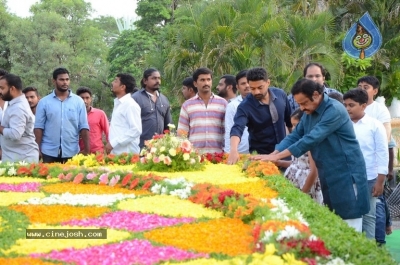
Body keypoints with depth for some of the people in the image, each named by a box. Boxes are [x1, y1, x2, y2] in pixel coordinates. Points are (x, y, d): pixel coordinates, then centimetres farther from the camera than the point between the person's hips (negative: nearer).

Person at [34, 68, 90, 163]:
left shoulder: (78, 101, 4)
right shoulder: (44, 102, 3)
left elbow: (83, 127, 3)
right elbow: (39, 127, 2)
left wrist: (87, 149, -2)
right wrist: (38, 149, -4)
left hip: (72, 153, 1)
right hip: (49, 152, -1)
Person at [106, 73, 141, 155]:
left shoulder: (131, 105, -11)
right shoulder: (117, 104, 17)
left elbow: (136, 130, -18)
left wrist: (113, 143, -19)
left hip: (127, 154, -8)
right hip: (116, 153, 8)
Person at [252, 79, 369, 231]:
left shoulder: (334, 110, -20)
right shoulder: (309, 114, 8)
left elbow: (312, 139, -27)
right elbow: (294, 136, 9)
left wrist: (277, 156, -27)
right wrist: (271, 155, -9)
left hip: (346, 174, -9)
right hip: (329, 176, 9)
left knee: (349, 229, -5)